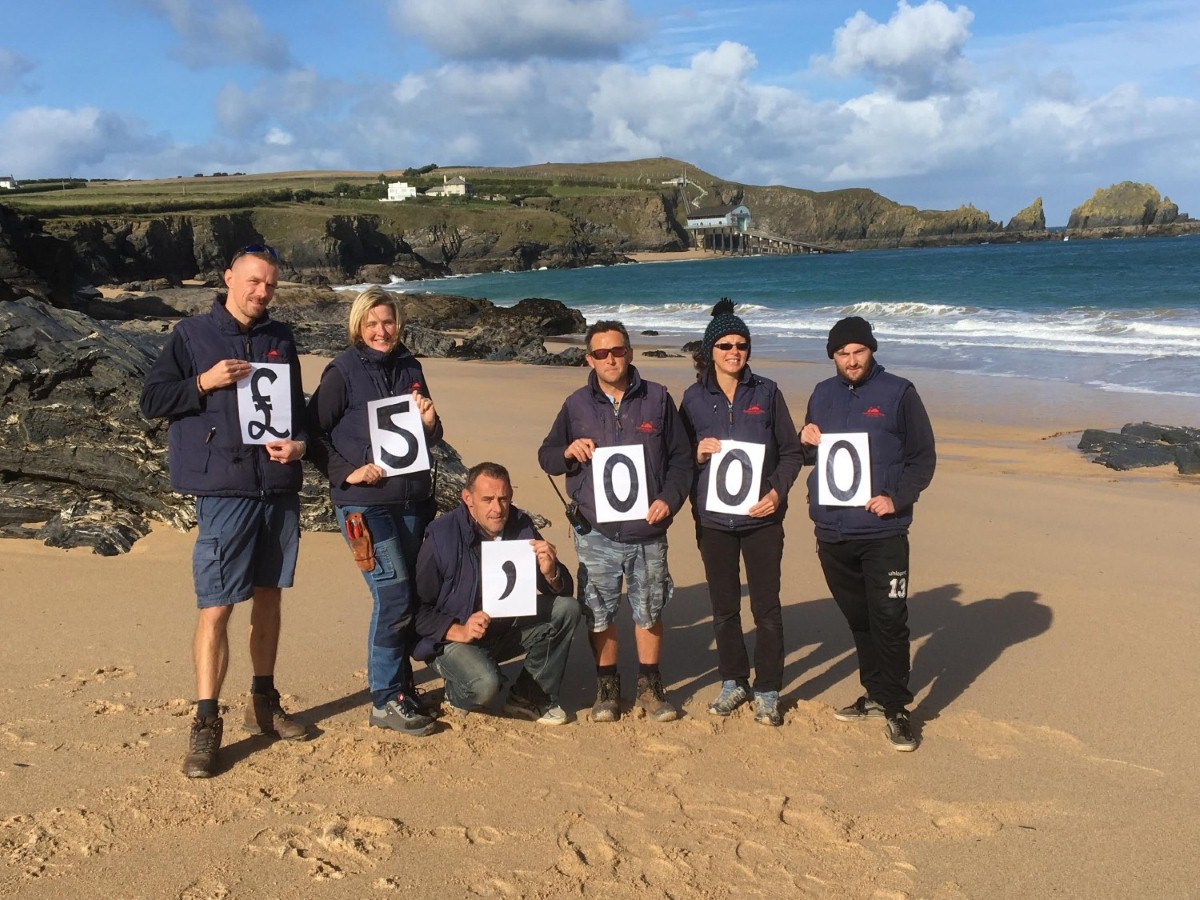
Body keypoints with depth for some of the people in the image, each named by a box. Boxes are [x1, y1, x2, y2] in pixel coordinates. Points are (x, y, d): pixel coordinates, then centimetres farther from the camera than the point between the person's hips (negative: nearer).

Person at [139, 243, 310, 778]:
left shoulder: (281, 339, 12)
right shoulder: (192, 336, 1)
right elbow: (151, 401, 0)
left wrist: (299, 443, -2)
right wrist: (205, 382, -15)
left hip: (281, 488, 5)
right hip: (223, 492, -5)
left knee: (269, 597, 13)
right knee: (216, 608, -6)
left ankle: (263, 703, 27)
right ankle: (206, 724, 2)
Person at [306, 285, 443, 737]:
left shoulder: (410, 369, 11)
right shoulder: (343, 372, -4)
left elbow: (429, 440, 16)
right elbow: (313, 433, -5)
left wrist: (429, 422, -5)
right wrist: (347, 472, -14)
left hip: (412, 499, 6)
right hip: (365, 502, -5)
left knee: (407, 597, 10)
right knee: (393, 596, -9)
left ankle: (400, 684, 25)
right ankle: (386, 701, 3)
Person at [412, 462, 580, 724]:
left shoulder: (521, 527, -5)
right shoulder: (442, 537, -18)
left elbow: (564, 591, -4)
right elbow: (418, 607, -13)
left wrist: (551, 572, -27)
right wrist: (459, 631, -27)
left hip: (507, 630, 5)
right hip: (452, 637, -5)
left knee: (566, 609, -14)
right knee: (485, 684, -34)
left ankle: (530, 697, 1)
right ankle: (457, 693, 4)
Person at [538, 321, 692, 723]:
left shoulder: (658, 399, 2)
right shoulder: (576, 405, 5)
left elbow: (681, 457, 5)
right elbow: (546, 456, 11)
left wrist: (669, 499, -9)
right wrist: (568, 452, -11)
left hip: (647, 532, 0)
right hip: (596, 534, 1)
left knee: (648, 611, 9)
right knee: (600, 614, 7)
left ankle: (650, 685, 26)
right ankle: (607, 686, 25)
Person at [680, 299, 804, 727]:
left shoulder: (767, 392, 1)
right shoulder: (694, 398, 4)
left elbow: (792, 452, 4)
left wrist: (778, 491, -11)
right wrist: (698, 454, -12)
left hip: (760, 516, -1)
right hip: (712, 518, 1)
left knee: (766, 608, 2)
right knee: (724, 607, 11)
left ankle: (768, 692, 15)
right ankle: (733, 682, 27)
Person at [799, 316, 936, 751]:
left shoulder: (898, 393, -2)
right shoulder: (822, 395, 11)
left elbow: (924, 456, -1)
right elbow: (807, 452, 20)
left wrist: (897, 498, -14)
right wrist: (806, 440, -3)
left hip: (883, 531, -4)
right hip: (832, 531, 5)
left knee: (889, 621, -4)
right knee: (858, 618, 15)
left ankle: (895, 708, 7)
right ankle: (876, 694, 29)